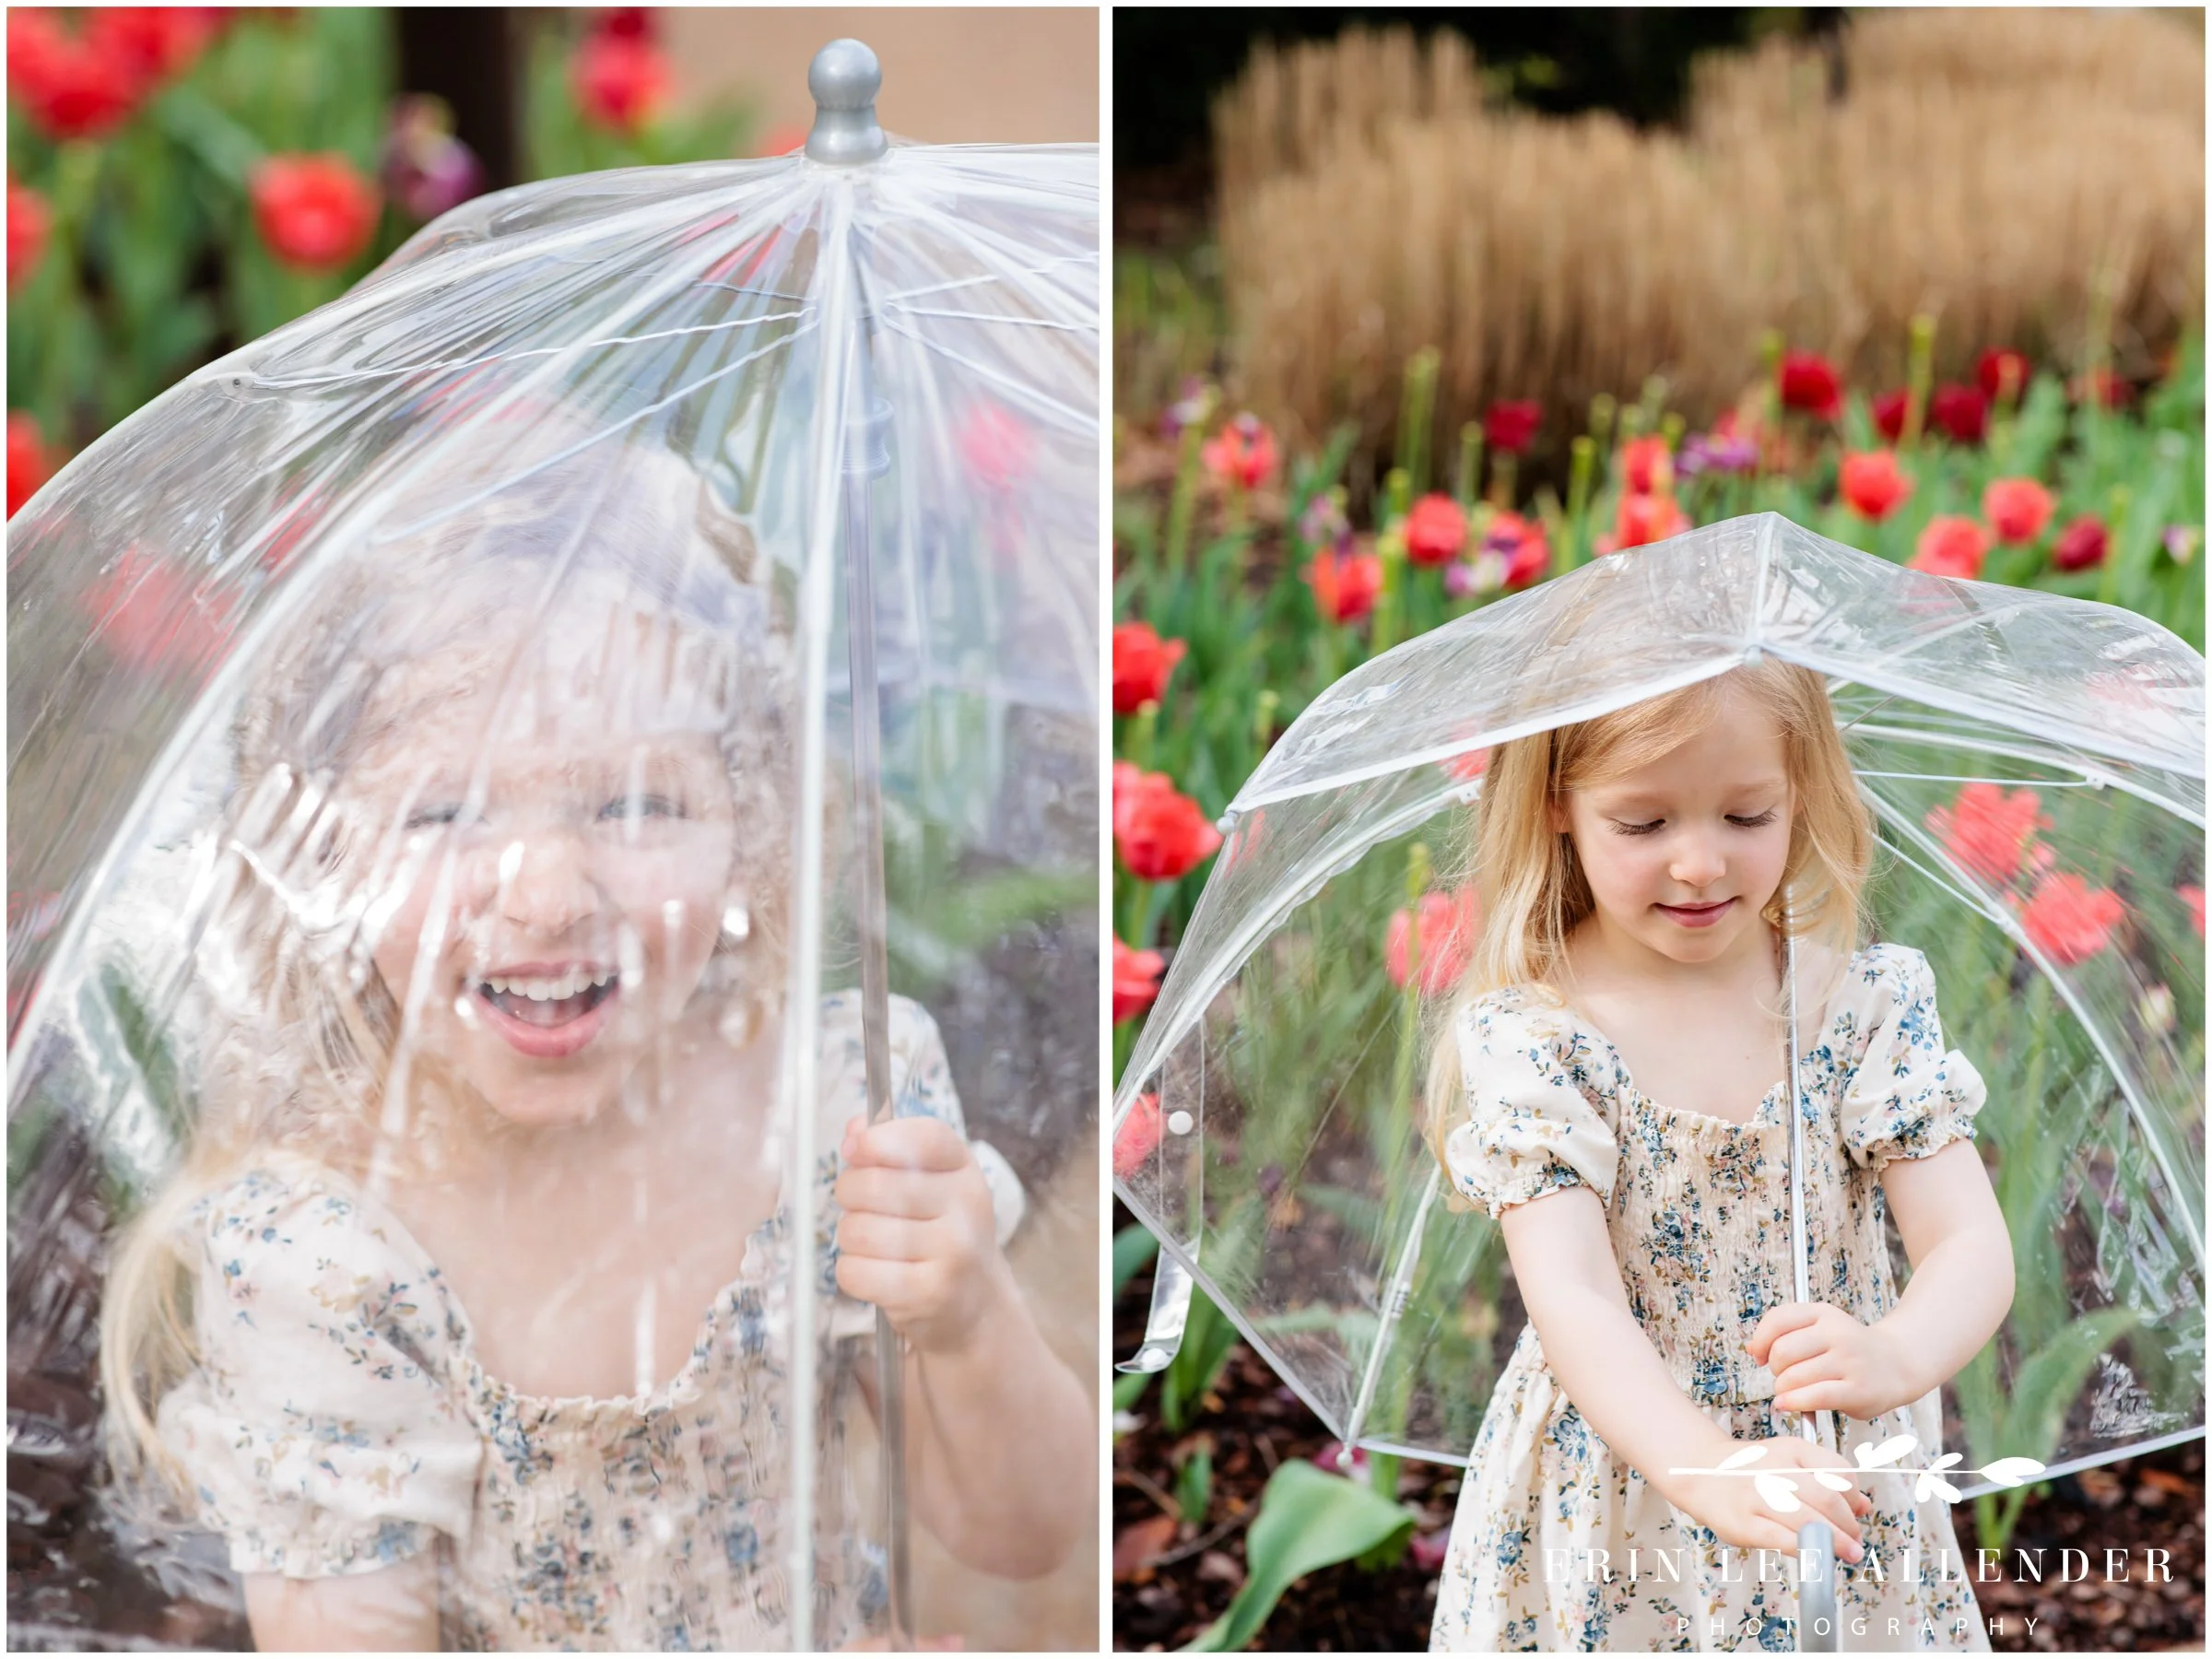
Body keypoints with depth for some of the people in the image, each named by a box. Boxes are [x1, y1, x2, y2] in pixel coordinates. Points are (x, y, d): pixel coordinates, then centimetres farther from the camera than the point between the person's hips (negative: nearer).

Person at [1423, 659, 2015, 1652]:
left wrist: (1897, 1358, -36)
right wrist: (1714, 1475, -40)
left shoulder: (1864, 1005, -6)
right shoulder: (1528, 1039, -13)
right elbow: (1572, 1298, -23)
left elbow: (1972, 1245, -13)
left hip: (1840, 1505, 2)